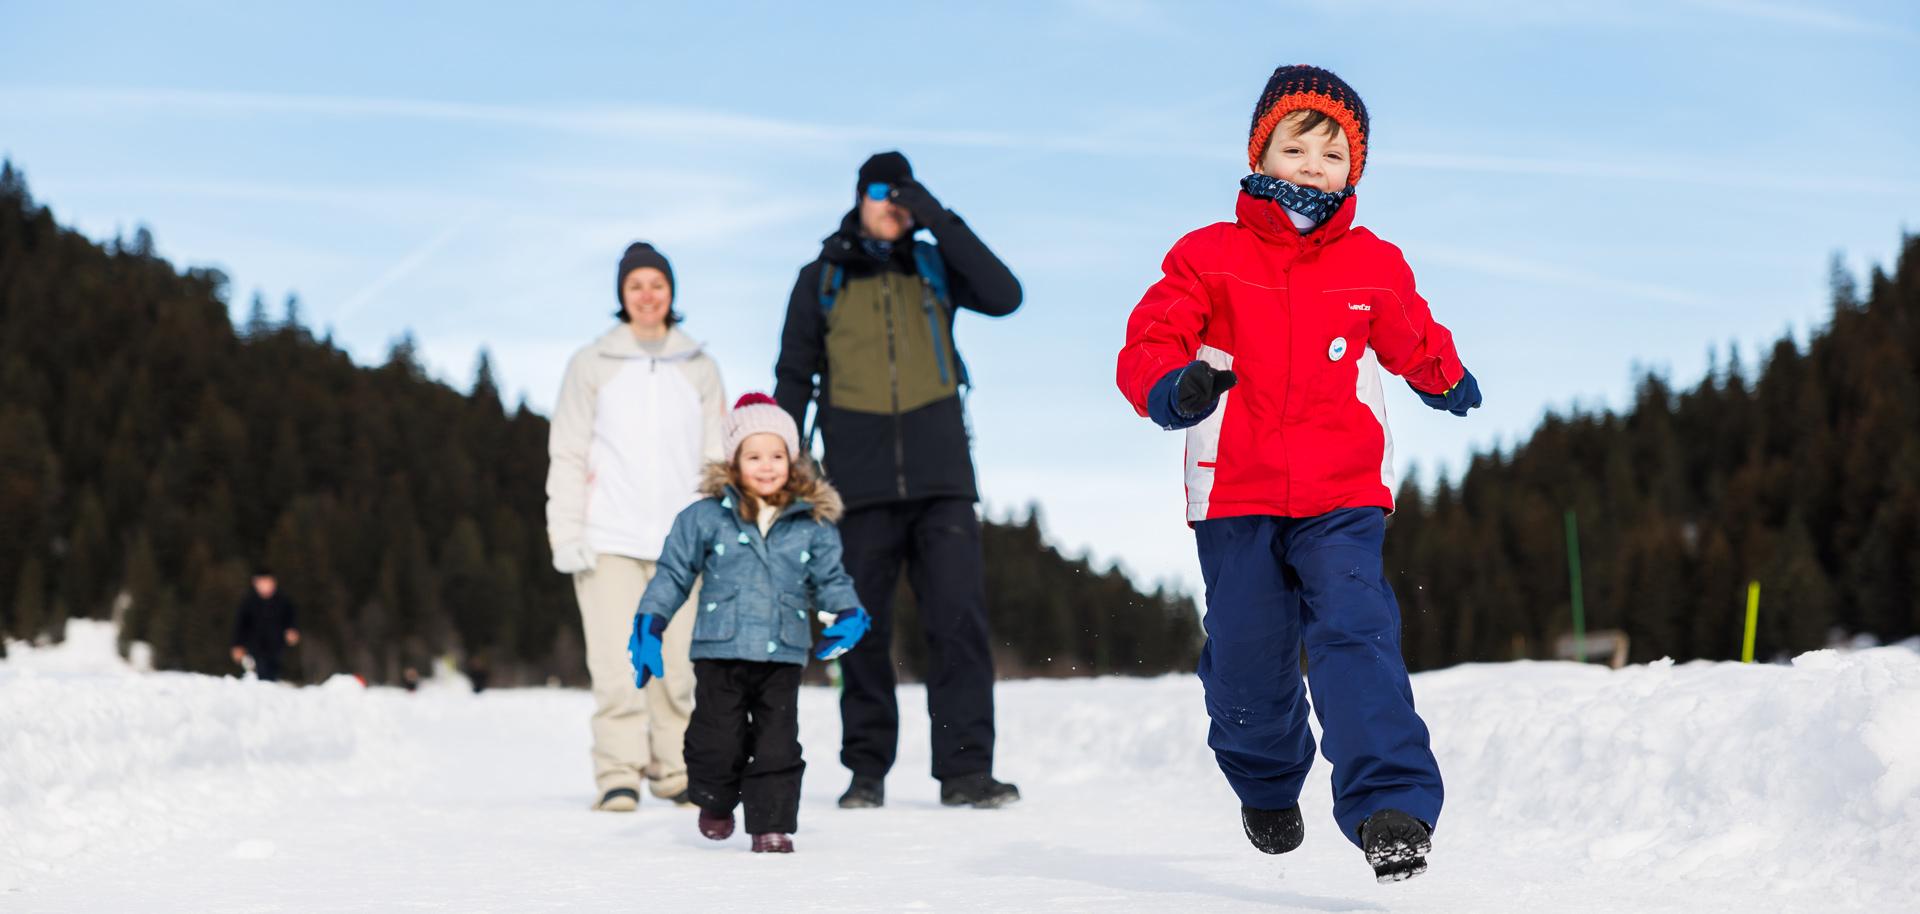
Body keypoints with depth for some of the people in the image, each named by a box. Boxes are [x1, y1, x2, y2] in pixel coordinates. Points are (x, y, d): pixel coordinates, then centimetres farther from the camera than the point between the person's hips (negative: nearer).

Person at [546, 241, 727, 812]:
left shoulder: (699, 369, 13)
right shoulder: (591, 365, 7)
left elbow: (715, 461, 12)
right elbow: (568, 456, 4)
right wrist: (567, 534, -4)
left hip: (681, 543, 2)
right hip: (608, 540, -2)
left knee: (678, 663, -3)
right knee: (617, 664, -9)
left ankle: (675, 770, 8)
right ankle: (619, 775, -6)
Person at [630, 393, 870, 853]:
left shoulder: (813, 524, 5)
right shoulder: (705, 517, 1)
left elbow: (830, 578, 11)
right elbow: (673, 572, 6)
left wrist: (848, 614, -8)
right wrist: (649, 623, -1)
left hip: (782, 655, 1)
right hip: (719, 650, -1)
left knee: (778, 745, -2)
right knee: (718, 741, 1)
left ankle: (772, 825, 8)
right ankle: (715, 802, 29)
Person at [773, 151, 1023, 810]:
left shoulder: (934, 268, 11)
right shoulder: (822, 279, 9)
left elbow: (1004, 297, -7)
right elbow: (793, 378, 12)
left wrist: (942, 221, -11)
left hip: (941, 476, 0)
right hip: (861, 482, 0)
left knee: (960, 617, -9)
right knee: (864, 629, 3)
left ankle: (965, 768, -8)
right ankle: (867, 769, 12)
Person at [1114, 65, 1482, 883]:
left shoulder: (1376, 267, 8)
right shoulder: (1209, 257, 1)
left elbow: (1412, 340, 28)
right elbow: (1148, 344, -4)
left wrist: (1447, 382, 44)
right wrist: (1173, 387, -26)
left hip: (1343, 497, 0)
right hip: (1236, 494, 0)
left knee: (1356, 636, -19)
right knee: (1247, 662, 8)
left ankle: (1389, 808, -26)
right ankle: (1266, 785, 37)